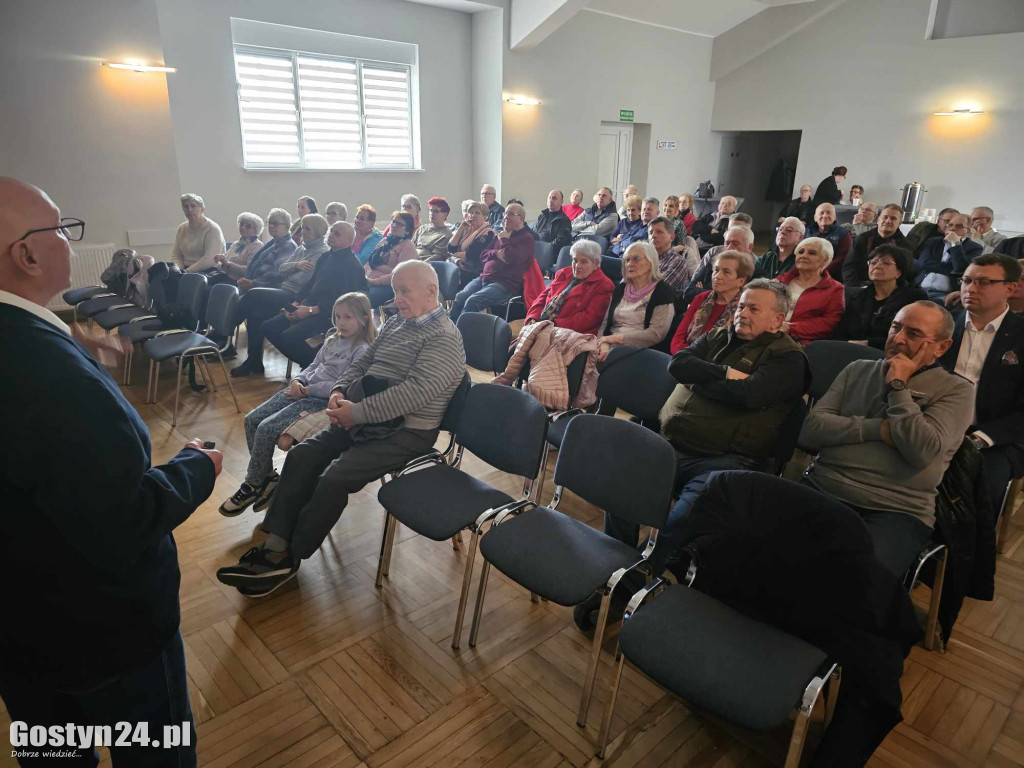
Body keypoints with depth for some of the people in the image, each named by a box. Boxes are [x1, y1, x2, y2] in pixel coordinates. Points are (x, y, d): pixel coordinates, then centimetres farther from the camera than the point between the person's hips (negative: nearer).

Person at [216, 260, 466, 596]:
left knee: (334, 478, -21)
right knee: (302, 455, -6)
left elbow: (413, 392, -26)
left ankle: (290, 559, -2)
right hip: (362, 419, 9)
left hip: (404, 433, -8)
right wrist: (339, 390, -4)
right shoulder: (396, 323, 13)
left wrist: (356, 412, -23)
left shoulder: (444, 338, -15)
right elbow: (362, 363, 17)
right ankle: (275, 546, -5)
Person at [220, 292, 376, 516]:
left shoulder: (362, 350, -12)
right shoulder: (332, 340, 14)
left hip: (323, 400, -9)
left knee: (267, 428, -19)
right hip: (304, 391, 9)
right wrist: (298, 380, 0)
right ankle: (267, 476, 12)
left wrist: (307, 390, -16)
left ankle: (252, 485, 2)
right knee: (251, 420, 2)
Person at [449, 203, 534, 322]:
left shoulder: (527, 238, 2)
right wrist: (496, 254, -1)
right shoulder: (499, 235, 23)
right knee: (459, 298, -17)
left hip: (505, 284, -7)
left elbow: (513, 259, -15)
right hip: (484, 278, 7)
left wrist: (504, 240, -2)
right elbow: (483, 256, 20)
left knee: (472, 301, -28)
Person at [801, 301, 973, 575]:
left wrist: (898, 385, -5)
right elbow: (809, 430, 4)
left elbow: (922, 451, -12)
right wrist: (878, 430, -7)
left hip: (894, 511, -3)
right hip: (821, 490, 3)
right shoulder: (858, 370, 16)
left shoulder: (955, 390, 7)